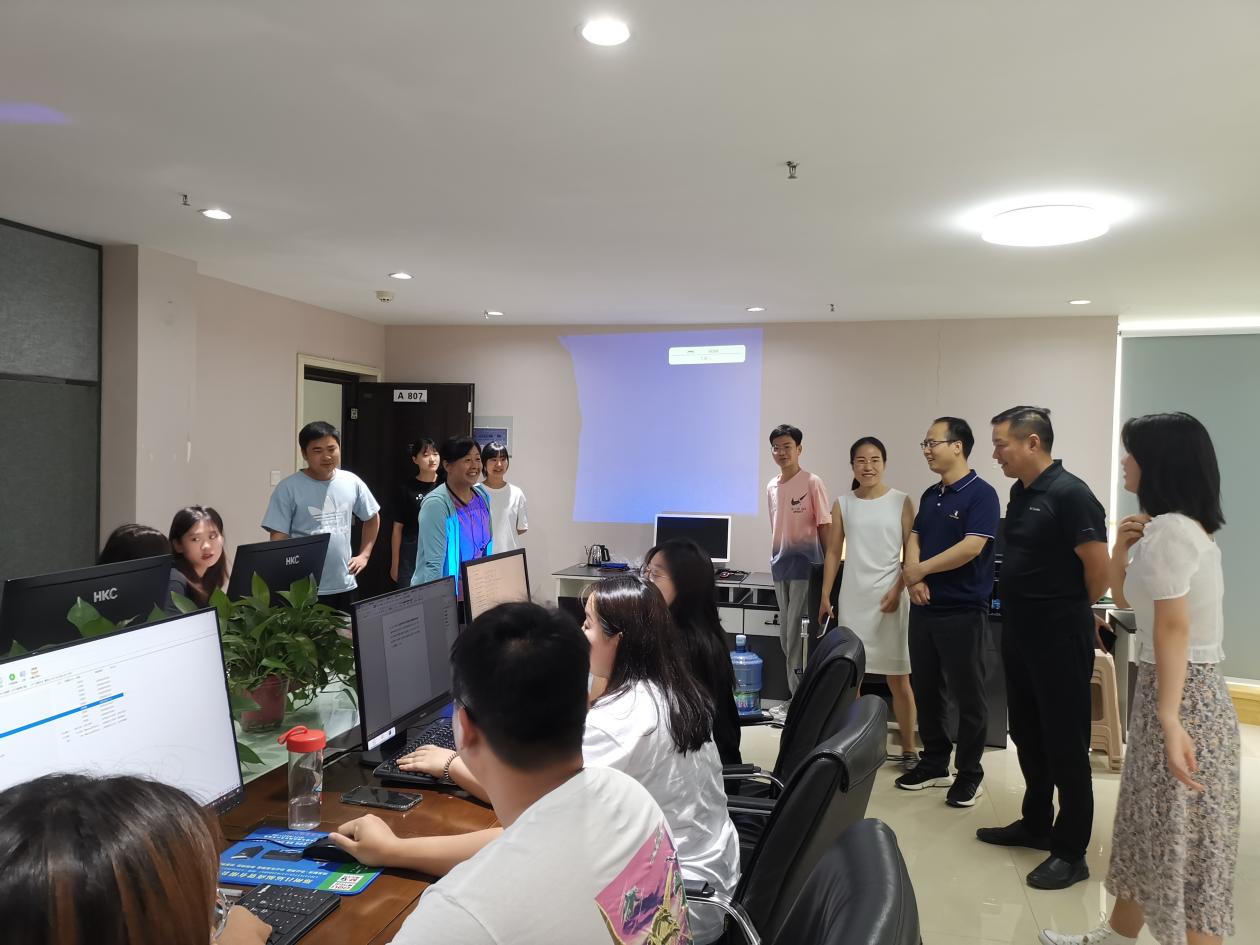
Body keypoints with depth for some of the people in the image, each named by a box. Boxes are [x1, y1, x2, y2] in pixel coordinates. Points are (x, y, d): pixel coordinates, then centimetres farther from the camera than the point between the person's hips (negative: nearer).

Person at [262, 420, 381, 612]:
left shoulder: (352, 483, 4)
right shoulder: (289, 488, -8)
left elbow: (372, 518, 20)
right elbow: (278, 538, -8)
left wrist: (364, 554, 12)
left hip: (344, 585, 4)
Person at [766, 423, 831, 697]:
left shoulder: (812, 483, -6)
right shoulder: (771, 486, 12)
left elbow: (825, 525, -6)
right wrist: (775, 559, 14)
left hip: (804, 562, -7)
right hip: (779, 564, 7)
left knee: (798, 632, -7)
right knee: (785, 632, 11)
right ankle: (794, 692, 21)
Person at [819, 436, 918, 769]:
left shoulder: (901, 502, 0)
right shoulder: (843, 504, 7)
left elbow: (911, 553, 0)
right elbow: (833, 553, 8)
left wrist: (898, 590, -12)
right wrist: (825, 596, 3)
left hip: (889, 596, -2)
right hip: (853, 597, 2)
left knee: (898, 678, 3)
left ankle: (908, 750, 13)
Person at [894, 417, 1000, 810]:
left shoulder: (981, 494, -11)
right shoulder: (929, 495, 13)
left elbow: (971, 547, -20)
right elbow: (914, 539, 11)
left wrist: (920, 569, -11)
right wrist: (913, 578, -9)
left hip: (963, 611, -7)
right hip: (924, 608, 8)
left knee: (967, 694, 2)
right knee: (925, 689, 13)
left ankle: (970, 774, 15)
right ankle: (934, 763, 26)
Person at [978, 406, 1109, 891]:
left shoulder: (1070, 495, -18)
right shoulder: (1020, 493, 8)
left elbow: (1098, 569, -17)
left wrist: (1070, 610, -2)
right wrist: (1026, 608, 13)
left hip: (1060, 636, -9)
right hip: (1019, 631, 9)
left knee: (1065, 743, 1)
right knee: (1026, 734, 18)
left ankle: (1070, 852, 13)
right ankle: (1035, 824, 34)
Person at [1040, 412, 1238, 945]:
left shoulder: (1169, 529, -18)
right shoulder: (1177, 527, 13)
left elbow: (1173, 628, -24)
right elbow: (1126, 598, 21)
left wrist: (1169, 720, -26)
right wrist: (1121, 549, 4)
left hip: (1182, 697, -10)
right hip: (1187, 692, 10)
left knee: (1184, 846, 0)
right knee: (1148, 826, 19)